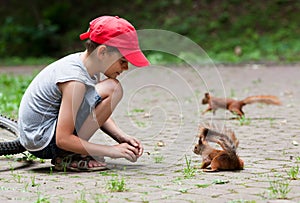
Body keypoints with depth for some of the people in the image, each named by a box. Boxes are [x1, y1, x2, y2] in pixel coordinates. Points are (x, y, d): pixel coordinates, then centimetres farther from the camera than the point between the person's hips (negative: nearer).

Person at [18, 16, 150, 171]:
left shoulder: (85, 62, 2)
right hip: (44, 144, -9)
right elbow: (63, 139, -25)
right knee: (112, 88, -19)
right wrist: (111, 150, -20)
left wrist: (123, 138, -2)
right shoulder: (75, 80, -25)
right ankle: (69, 157, -11)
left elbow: (98, 115, 13)